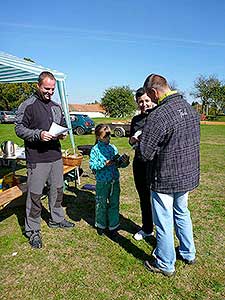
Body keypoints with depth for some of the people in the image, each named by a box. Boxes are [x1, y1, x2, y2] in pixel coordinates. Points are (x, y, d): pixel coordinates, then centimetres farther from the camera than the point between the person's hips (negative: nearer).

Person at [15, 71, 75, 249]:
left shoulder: (56, 106, 13)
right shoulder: (28, 105, -5)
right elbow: (19, 128, -7)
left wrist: (62, 133, 0)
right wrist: (38, 134, -22)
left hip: (56, 156, 6)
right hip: (37, 159, -6)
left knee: (57, 190, 17)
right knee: (35, 194, 1)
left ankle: (57, 219, 37)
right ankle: (32, 230, 17)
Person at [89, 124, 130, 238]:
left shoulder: (113, 148, 5)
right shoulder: (95, 149, -8)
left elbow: (118, 163, 8)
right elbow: (92, 165, -16)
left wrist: (124, 162, -12)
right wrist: (105, 164, -26)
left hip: (115, 181, 4)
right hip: (102, 182, -4)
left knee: (114, 204, 12)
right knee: (101, 204, 11)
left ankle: (113, 226, 28)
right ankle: (101, 225, 32)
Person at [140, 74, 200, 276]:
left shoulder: (158, 116, -25)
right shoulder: (190, 109, 1)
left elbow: (146, 153, -21)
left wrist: (138, 140, 0)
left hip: (166, 179, -8)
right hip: (189, 175, 8)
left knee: (164, 222, 10)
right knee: (182, 213, 26)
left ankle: (165, 264, 29)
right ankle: (188, 254, 44)